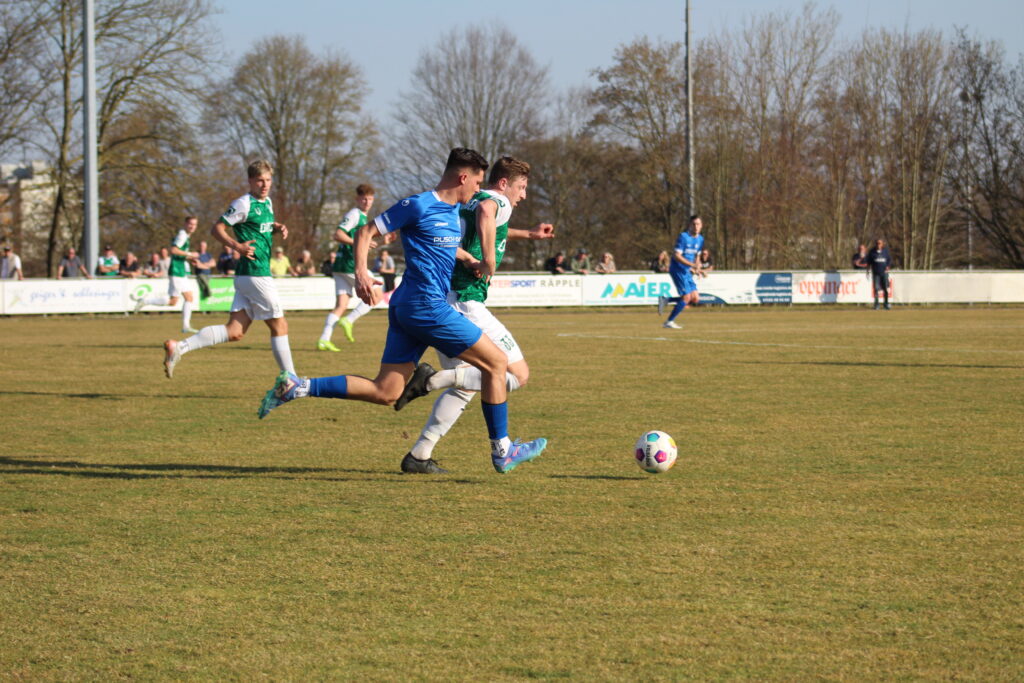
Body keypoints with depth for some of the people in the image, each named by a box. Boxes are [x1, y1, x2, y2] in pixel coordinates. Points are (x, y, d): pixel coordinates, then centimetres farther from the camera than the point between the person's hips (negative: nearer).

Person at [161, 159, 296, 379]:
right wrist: (237, 246, -23)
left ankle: (179, 347, -4)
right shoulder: (244, 204, -10)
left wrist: (278, 227, 13)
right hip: (255, 275, -9)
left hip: (246, 277, 9)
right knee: (279, 326, 0)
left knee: (234, 331, 1)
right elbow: (217, 229, -10)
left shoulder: (267, 202, 16)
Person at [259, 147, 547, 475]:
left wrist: (478, 264, 15)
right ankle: (502, 451, 7)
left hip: (407, 311, 10)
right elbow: (365, 233, -7)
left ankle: (295, 387, 1)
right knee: (496, 362, -1)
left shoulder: (454, 212, 16)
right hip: (427, 307, -10)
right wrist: (361, 273, -22)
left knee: (384, 392, 4)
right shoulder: (418, 206, -9)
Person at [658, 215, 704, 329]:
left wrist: (697, 269, 9)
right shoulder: (683, 237, -15)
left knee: (695, 299, 0)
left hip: (687, 272, 8)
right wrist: (692, 265, -26)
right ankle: (669, 322, -1)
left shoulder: (700, 239, 9)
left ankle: (666, 300, 12)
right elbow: (676, 255, -20)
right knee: (687, 296, -13)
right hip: (678, 270, -8)